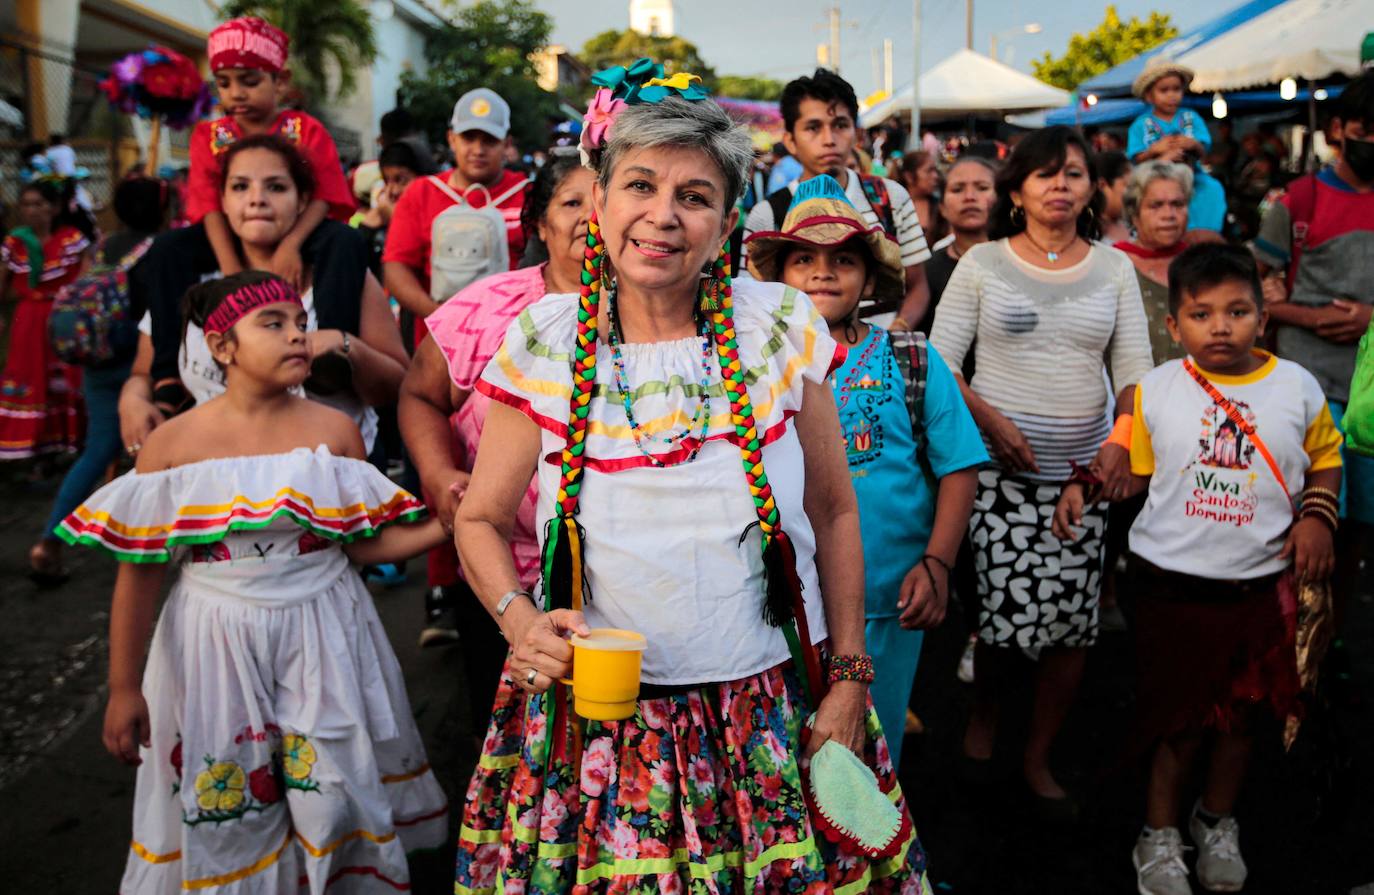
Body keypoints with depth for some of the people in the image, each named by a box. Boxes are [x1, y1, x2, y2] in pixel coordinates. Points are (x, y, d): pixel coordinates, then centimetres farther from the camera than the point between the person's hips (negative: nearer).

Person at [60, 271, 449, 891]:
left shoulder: (334, 430, -3)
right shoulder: (173, 444, -6)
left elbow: (362, 542, -1)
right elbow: (138, 575, -1)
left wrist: (446, 525, -16)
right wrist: (123, 689, 2)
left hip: (321, 639, 1)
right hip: (216, 648, 0)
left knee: (331, 791, 7)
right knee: (223, 809, 11)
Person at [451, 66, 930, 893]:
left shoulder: (782, 328, -6)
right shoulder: (543, 342, -6)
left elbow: (833, 513, 2)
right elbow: (481, 520, 3)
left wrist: (849, 679, 1)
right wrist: (519, 620, -15)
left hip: (777, 708, 1)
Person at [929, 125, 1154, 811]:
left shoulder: (1113, 268, 11)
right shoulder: (982, 264, 4)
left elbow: (1134, 366, 8)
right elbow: (939, 359, 0)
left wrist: (1122, 443, -9)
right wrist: (991, 420, -14)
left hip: (1082, 470, 3)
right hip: (997, 467, -2)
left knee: (1073, 621, 2)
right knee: (998, 606, -10)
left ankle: (1038, 757, 23)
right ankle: (982, 716, 22)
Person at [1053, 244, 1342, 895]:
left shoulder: (1297, 387, 0)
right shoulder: (1155, 389, -3)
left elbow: (1326, 457, 13)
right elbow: (1134, 469, 5)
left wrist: (1317, 514, -3)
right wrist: (1082, 486, -11)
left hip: (1261, 585, 2)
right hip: (1174, 582, -2)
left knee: (1242, 712, 16)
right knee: (1176, 716, 7)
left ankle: (1218, 822, 41)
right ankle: (1159, 834, 28)